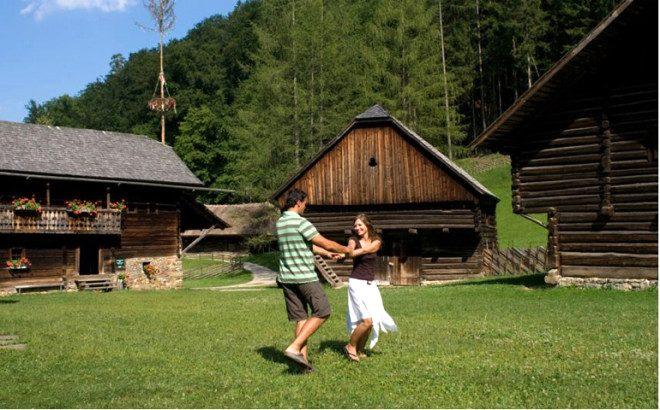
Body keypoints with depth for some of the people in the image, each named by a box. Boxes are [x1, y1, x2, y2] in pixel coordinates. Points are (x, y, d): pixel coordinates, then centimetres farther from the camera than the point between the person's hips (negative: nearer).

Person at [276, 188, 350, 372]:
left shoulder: (280, 222, 12)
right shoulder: (301, 223, -15)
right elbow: (326, 243, -10)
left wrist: (327, 254, 28)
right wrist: (345, 249, 8)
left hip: (286, 278, 8)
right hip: (305, 277, -8)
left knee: (300, 318, 11)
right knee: (322, 312, 1)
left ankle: (303, 357, 9)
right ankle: (294, 348, -9)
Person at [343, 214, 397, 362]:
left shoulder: (376, 242, 3)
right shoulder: (354, 241, 0)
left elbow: (365, 250, -17)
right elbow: (350, 251, -22)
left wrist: (350, 252, -31)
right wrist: (347, 252, -44)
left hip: (371, 285, 4)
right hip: (357, 283, -4)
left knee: (371, 321, 2)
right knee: (367, 320, -15)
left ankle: (360, 350, 21)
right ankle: (351, 347, 4)